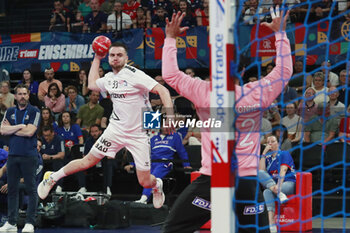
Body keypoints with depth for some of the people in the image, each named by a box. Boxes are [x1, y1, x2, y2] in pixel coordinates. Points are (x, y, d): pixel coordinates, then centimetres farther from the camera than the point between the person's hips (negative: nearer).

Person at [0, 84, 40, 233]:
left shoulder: (34, 112, 1)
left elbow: (29, 132, -11)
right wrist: (20, 126, -9)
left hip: (29, 156, -4)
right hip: (13, 155, 5)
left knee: (31, 189, -4)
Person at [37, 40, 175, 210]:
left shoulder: (134, 75, -16)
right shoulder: (109, 77, 6)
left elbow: (162, 90, -22)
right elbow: (92, 85, 28)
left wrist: (169, 115, -35)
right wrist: (97, 58, 23)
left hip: (139, 134, -4)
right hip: (116, 129, 4)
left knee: (145, 182, -2)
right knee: (88, 161, 0)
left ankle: (157, 185, 35)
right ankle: (52, 178, 18)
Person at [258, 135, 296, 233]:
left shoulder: (284, 154, 3)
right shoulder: (267, 157, 18)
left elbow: (283, 171, -13)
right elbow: (261, 170, 2)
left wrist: (278, 185, -29)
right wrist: (264, 153, 1)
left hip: (288, 183, -5)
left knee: (267, 192, -31)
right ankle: (280, 194, -42)